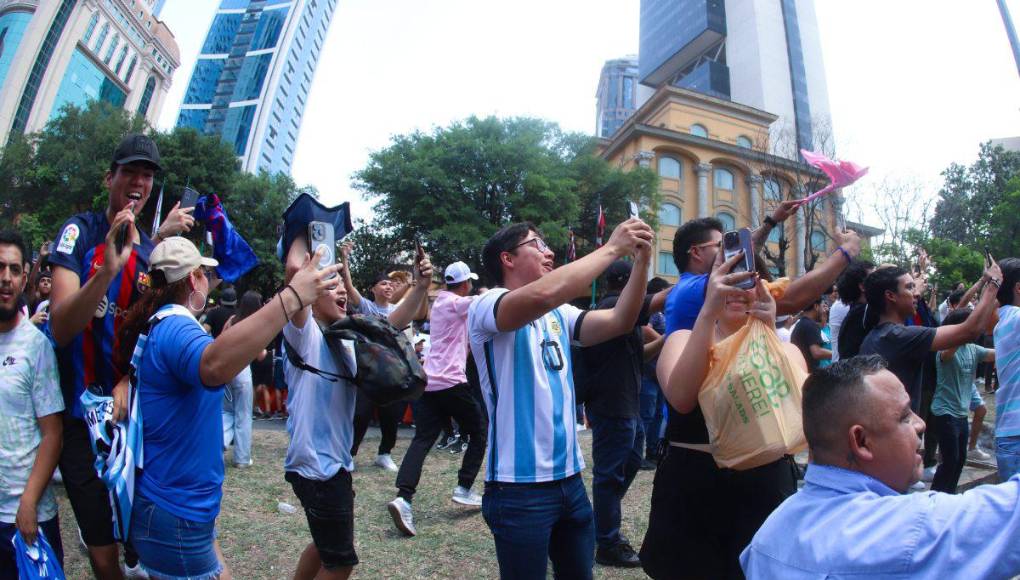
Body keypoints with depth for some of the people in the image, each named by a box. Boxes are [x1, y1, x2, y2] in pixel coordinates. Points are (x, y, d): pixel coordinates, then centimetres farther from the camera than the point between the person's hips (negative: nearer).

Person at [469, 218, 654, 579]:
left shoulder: (557, 314, 10)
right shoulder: (486, 307, -13)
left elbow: (619, 321, 2)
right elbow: (543, 294, -32)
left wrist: (641, 260, -9)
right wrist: (612, 248, -23)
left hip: (569, 477, 7)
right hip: (520, 486, -7)